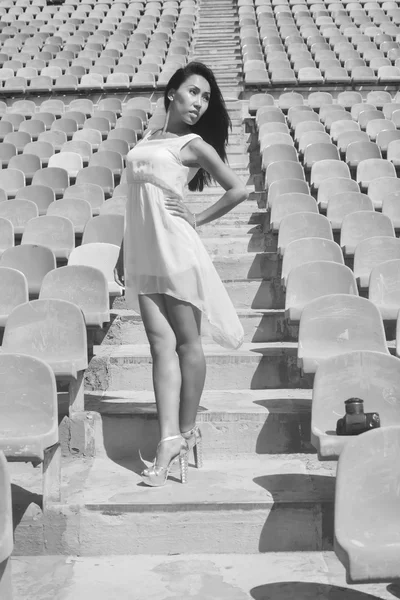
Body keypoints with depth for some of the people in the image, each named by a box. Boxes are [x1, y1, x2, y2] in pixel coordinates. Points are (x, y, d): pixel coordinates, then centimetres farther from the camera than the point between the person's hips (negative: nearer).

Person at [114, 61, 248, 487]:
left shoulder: (195, 145, 2)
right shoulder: (146, 140, 19)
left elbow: (238, 190, 2)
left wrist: (198, 220, 0)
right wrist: (124, 253, 17)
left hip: (175, 248, -5)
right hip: (143, 253, 5)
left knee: (186, 341, 2)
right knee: (161, 342, -2)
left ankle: (187, 431, 12)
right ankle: (169, 437, -5)